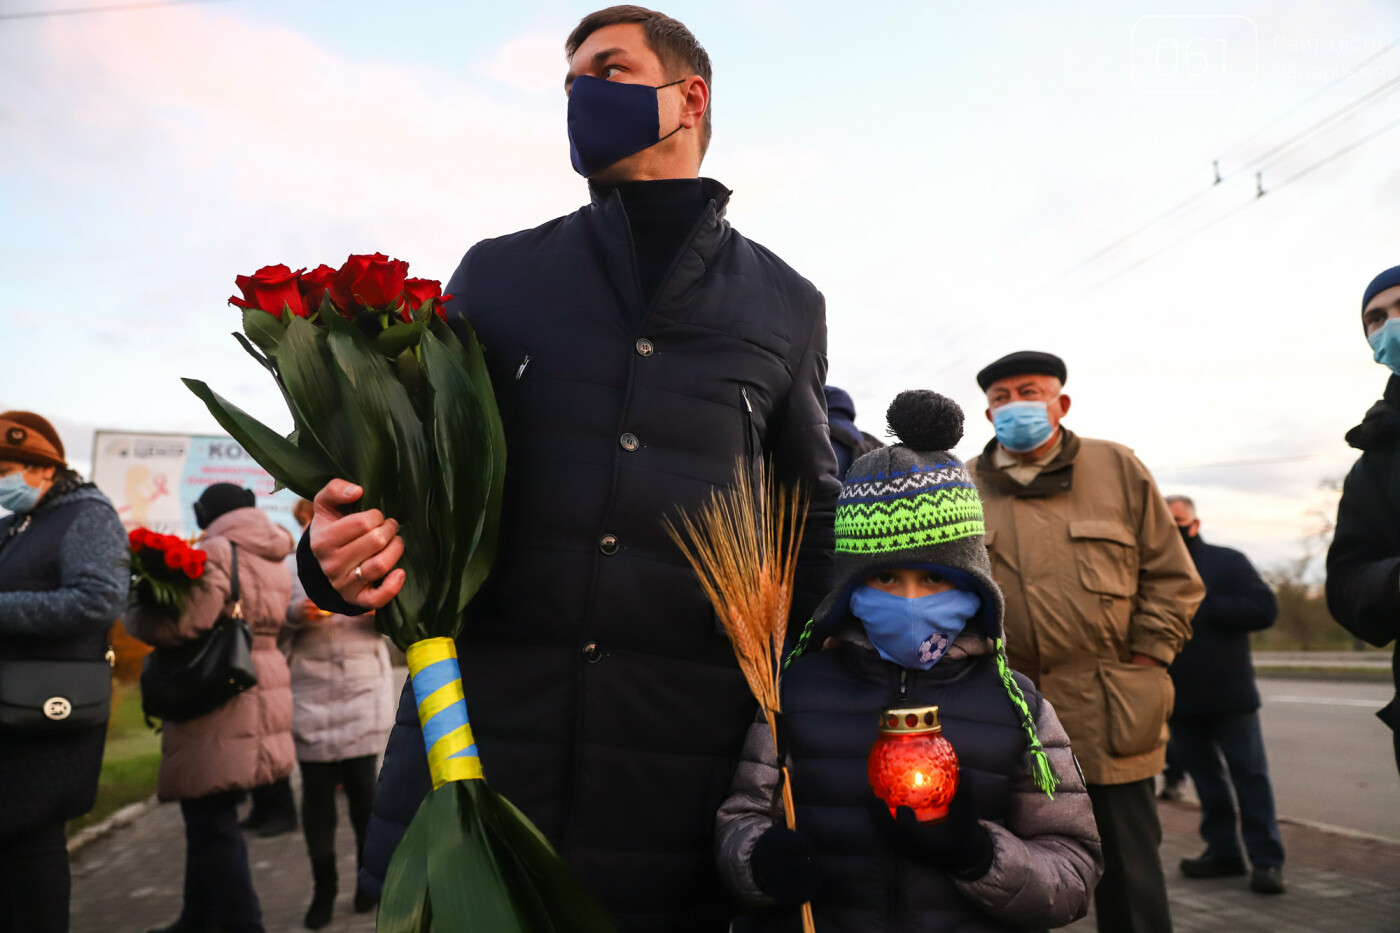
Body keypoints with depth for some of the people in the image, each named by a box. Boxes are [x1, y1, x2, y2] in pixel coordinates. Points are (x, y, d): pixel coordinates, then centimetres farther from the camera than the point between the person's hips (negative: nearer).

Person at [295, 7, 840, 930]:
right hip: (473, 718, 1)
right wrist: (344, 552, -10)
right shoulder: (496, 274, 10)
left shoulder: (785, 305, 9)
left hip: (683, 743, 0)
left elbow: (813, 513, 15)